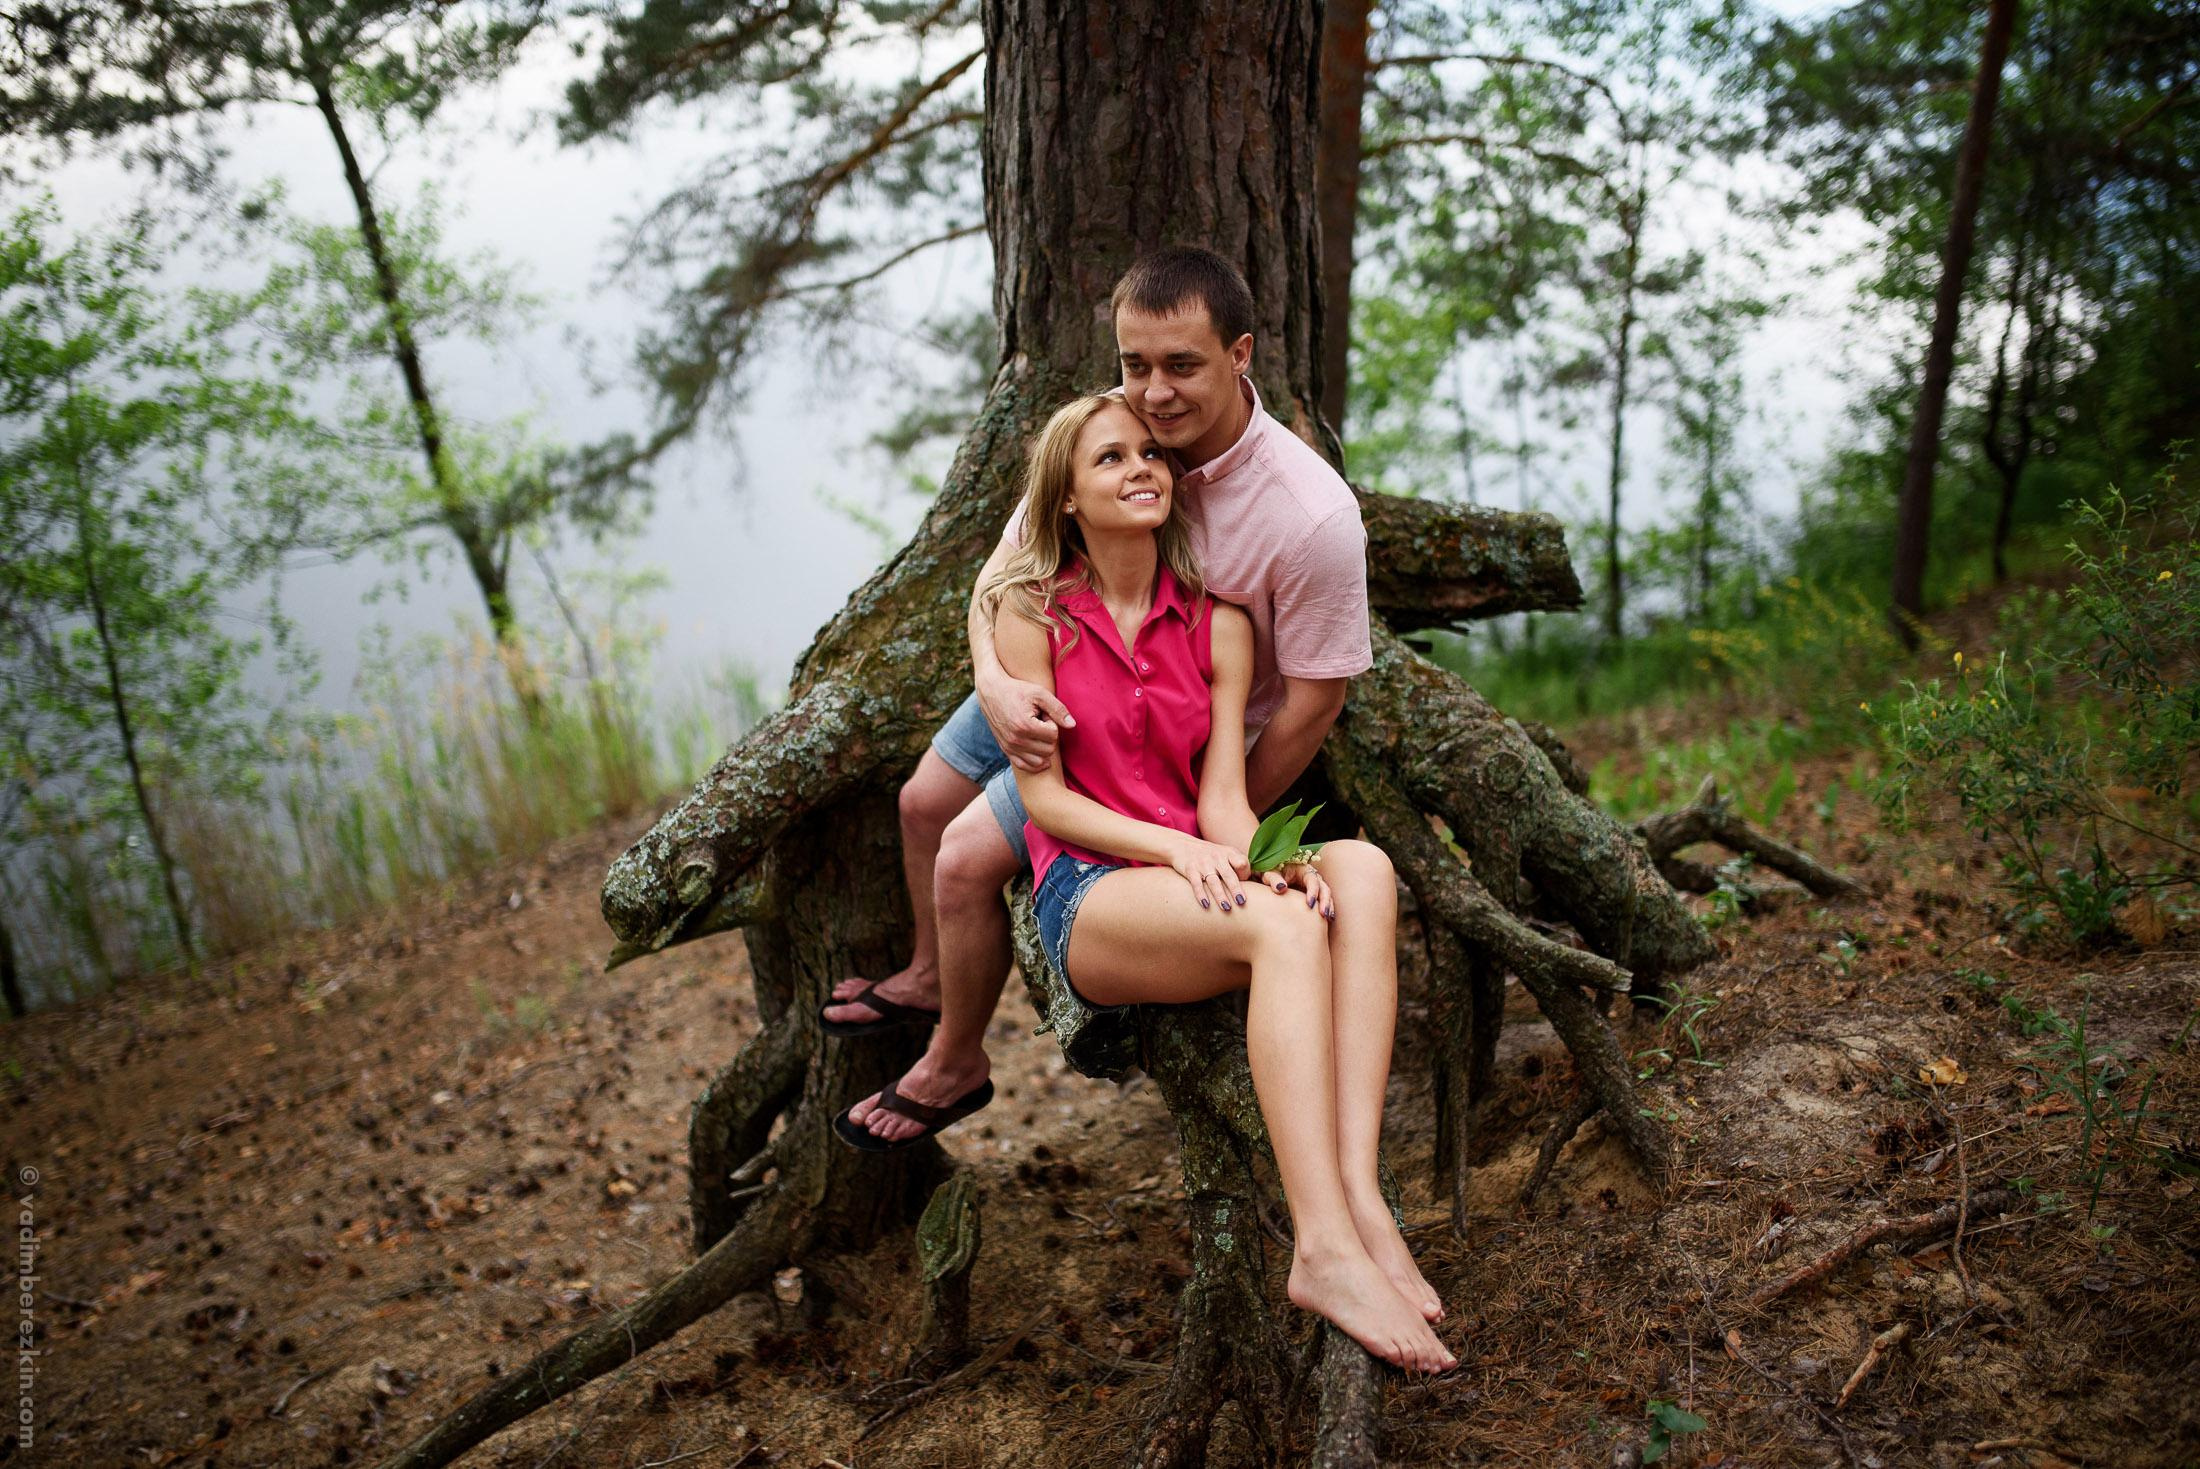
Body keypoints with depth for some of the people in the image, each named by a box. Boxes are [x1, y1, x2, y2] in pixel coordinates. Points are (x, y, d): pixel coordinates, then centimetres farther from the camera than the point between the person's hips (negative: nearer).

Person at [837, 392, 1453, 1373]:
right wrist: (1176, 847, -20)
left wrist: (1267, 858, -22)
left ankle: (1359, 1197, -38)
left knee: (1361, 870, -27)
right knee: (1286, 926, -33)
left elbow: (1223, 795, 2)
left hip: (1197, 890, 4)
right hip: (1085, 898, -4)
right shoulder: (1030, 611, 0)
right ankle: (1327, 1248, -40)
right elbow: (1044, 795, -5)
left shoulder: (1216, 622, 9)